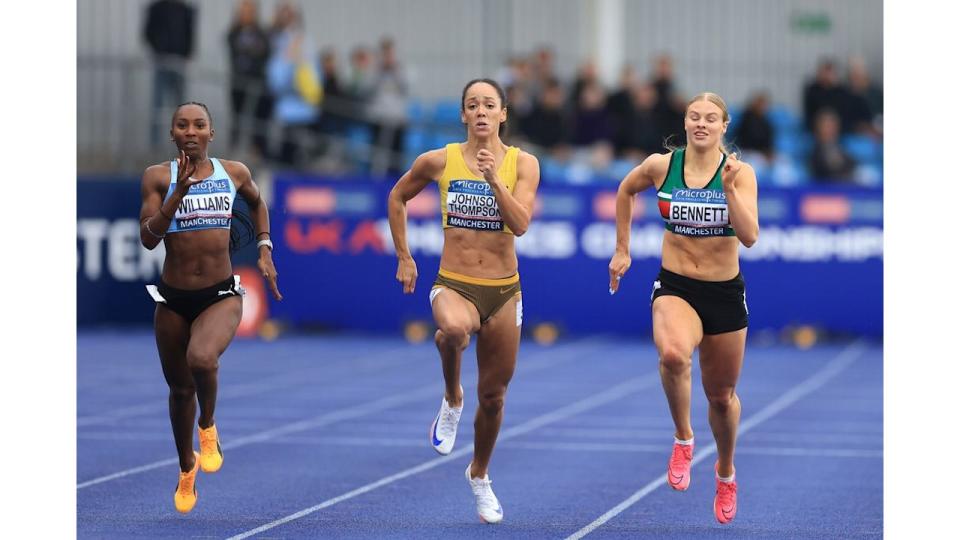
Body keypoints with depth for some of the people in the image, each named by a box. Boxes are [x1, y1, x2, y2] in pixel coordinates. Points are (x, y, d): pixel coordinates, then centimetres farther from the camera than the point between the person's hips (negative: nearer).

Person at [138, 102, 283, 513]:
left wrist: (264, 250, 14)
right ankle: (187, 467, 42)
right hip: (173, 299, 1)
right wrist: (179, 191, -22)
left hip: (221, 297, -1)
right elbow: (148, 238, -14)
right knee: (180, 387, 15)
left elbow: (257, 204, 23)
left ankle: (208, 427, 1)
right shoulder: (159, 177, -5)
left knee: (201, 359, -32)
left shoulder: (234, 172, 0)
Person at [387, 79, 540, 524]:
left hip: (503, 290, 2)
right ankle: (451, 398, -9)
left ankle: (479, 475, 37)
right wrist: (403, 258, 12)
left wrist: (494, 179, -24)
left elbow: (521, 224, -14)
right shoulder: (439, 161, -2)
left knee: (493, 395, 11)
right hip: (454, 285, -2)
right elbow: (397, 198, 14)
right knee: (455, 328, -40)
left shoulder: (523, 164, -2)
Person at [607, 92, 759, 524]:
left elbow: (750, 237, -18)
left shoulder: (740, 172, -8)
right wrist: (622, 250, 17)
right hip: (675, 288, -1)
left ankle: (726, 472, 45)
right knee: (673, 353, -36)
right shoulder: (661, 166, -5)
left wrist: (729, 190, -30)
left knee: (722, 395, 16)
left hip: (725, 293, 1)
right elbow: (625, 191, 17)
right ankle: (683, 439, -11)